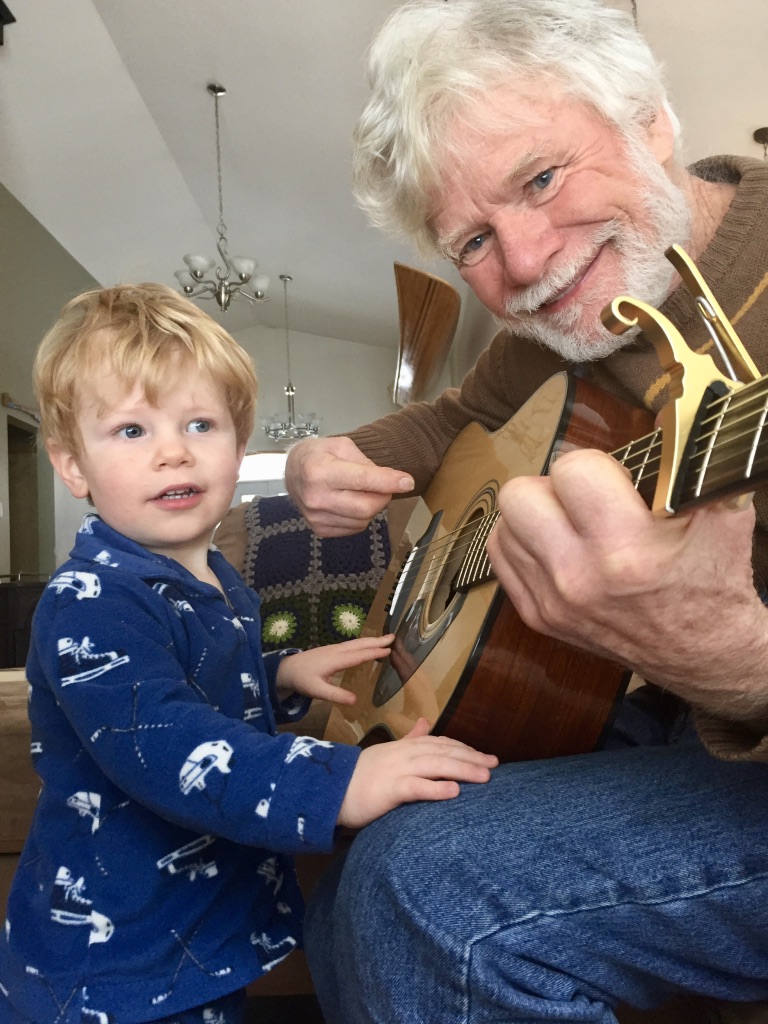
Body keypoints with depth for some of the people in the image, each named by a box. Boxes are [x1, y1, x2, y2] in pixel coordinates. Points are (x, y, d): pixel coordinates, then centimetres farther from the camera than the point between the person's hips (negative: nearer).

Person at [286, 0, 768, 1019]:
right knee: (344, 855, 7)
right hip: (670, 729, 7)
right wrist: (327, 463, -1)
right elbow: (459, 415, 18)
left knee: (429, 885, -26)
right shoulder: (568, 319, 1)